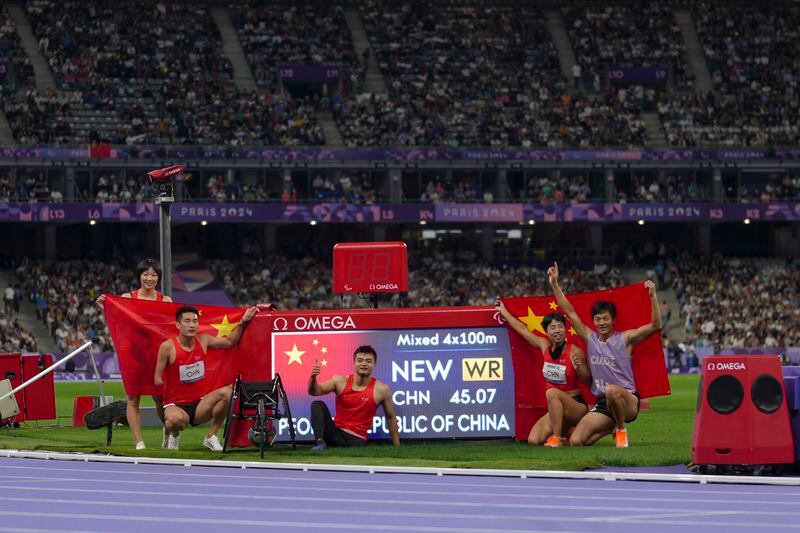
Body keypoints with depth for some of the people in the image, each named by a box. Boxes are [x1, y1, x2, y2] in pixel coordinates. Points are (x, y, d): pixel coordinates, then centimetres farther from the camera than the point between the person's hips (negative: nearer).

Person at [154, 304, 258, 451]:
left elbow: (230, 342, 19)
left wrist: (244, 321, 9)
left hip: (199, 403, 5)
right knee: (176, 419, -40)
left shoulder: (203, 341, 3)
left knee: (226, 393, -21)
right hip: (175, 404, -5)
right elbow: (158, 380, -8)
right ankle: (172, 434, 2)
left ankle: (211, 437, -3)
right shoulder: (167, 347, -13)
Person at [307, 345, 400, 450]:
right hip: (336, 433, 4)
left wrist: (397, 448, 10)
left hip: (356, 440, -4)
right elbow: (315, 391, -7)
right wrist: (313, 377, -31)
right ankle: (320, 442, -31)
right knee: (318, 405, -21)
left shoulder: (382, 390, -3)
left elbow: (391, 417, 8)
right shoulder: (341, 381, 0)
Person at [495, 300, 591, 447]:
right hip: (554, 410, 6)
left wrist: (578, 368, -26)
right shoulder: (545, 346, 4)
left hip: (576, 406, -6)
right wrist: (503, 311, 29)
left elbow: (588, 382, -6)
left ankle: (556, 438, -29)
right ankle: (562, 429, 17)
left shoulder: (575, 352, -11)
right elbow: (523, 329, 18)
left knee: (552, 393, -36)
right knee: (533, 440, -14)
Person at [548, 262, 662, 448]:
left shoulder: (625, 338, -1)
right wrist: (554, 284, 11)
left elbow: (655, 325, -12)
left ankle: (621, 429, -13)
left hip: (628, 401, -6)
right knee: (576, 441, -9)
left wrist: (653, 296, -22)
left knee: (612, 390, -42)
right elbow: (570, 312, 15)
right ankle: (612, 427, 20)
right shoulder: (590, 338, 12)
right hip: (602, 404, 6)